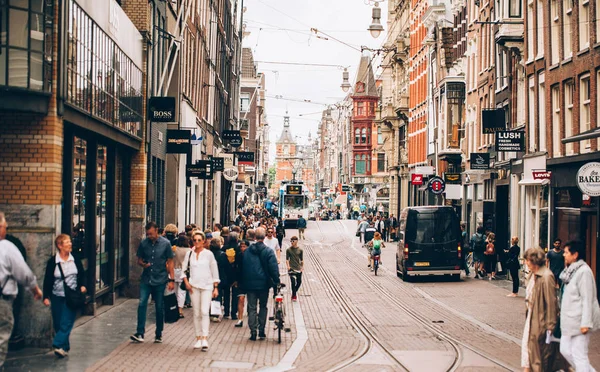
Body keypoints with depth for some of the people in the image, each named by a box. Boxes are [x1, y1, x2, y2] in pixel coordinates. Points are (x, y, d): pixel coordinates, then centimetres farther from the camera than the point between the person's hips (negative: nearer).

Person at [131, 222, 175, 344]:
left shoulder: (165, 243, -2)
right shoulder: (143, 243, 4)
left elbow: (170, 262, 1)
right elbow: (139, 260, 13)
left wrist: (172, 280, -5)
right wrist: (143, 264, -11)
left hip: (160, 280, -1)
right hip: (146, 279, 1)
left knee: (159, 308, 5)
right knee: (142, 304, -12)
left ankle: (158, 334, 18)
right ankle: (140, 333, -10)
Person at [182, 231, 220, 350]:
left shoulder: (208, 254, 0)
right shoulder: (190, 254, 5)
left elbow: (215, 271, 4)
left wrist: (216, 287, 2)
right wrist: (186, 282, -2)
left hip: (207, 286, -2)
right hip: (194, 286, 2)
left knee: (205, 312, -14)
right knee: (196, 313, 5)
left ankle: (205, 338, -16)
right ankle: (198, 338, 12)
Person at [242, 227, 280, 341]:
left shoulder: (247, 251, 1)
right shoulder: (268, 251, -8)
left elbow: (243, 267, 7)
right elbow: (274, 268, -11)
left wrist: (243, 283, 15)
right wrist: (276, 281, -3)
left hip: (250, 284, 1)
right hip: (264, 283, -1)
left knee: (252, 308, 5)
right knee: (263, 307, 13)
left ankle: (253, 332, -1)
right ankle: (261, 331, 12)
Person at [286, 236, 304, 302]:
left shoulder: (300, 250, 4)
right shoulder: (288, 250, 0)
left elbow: (302, 259, 10)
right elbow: (287, 259, 1)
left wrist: (302, 267, 2)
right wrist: (288, 266, -12)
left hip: (298, 268, 2)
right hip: (291, 268, -2)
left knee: (299, 282, 5)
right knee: (293, 282, -13)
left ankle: (294, 292, 30)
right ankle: (294, 296, -1)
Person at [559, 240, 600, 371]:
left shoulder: (583, 271, -18)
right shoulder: (571, 270, 10)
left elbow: (587, 299, -20)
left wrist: (585, 323, -21)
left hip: (579, 321, -10)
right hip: (569, 320, 10)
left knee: (579, 355, -3)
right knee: (565, 350, 13)